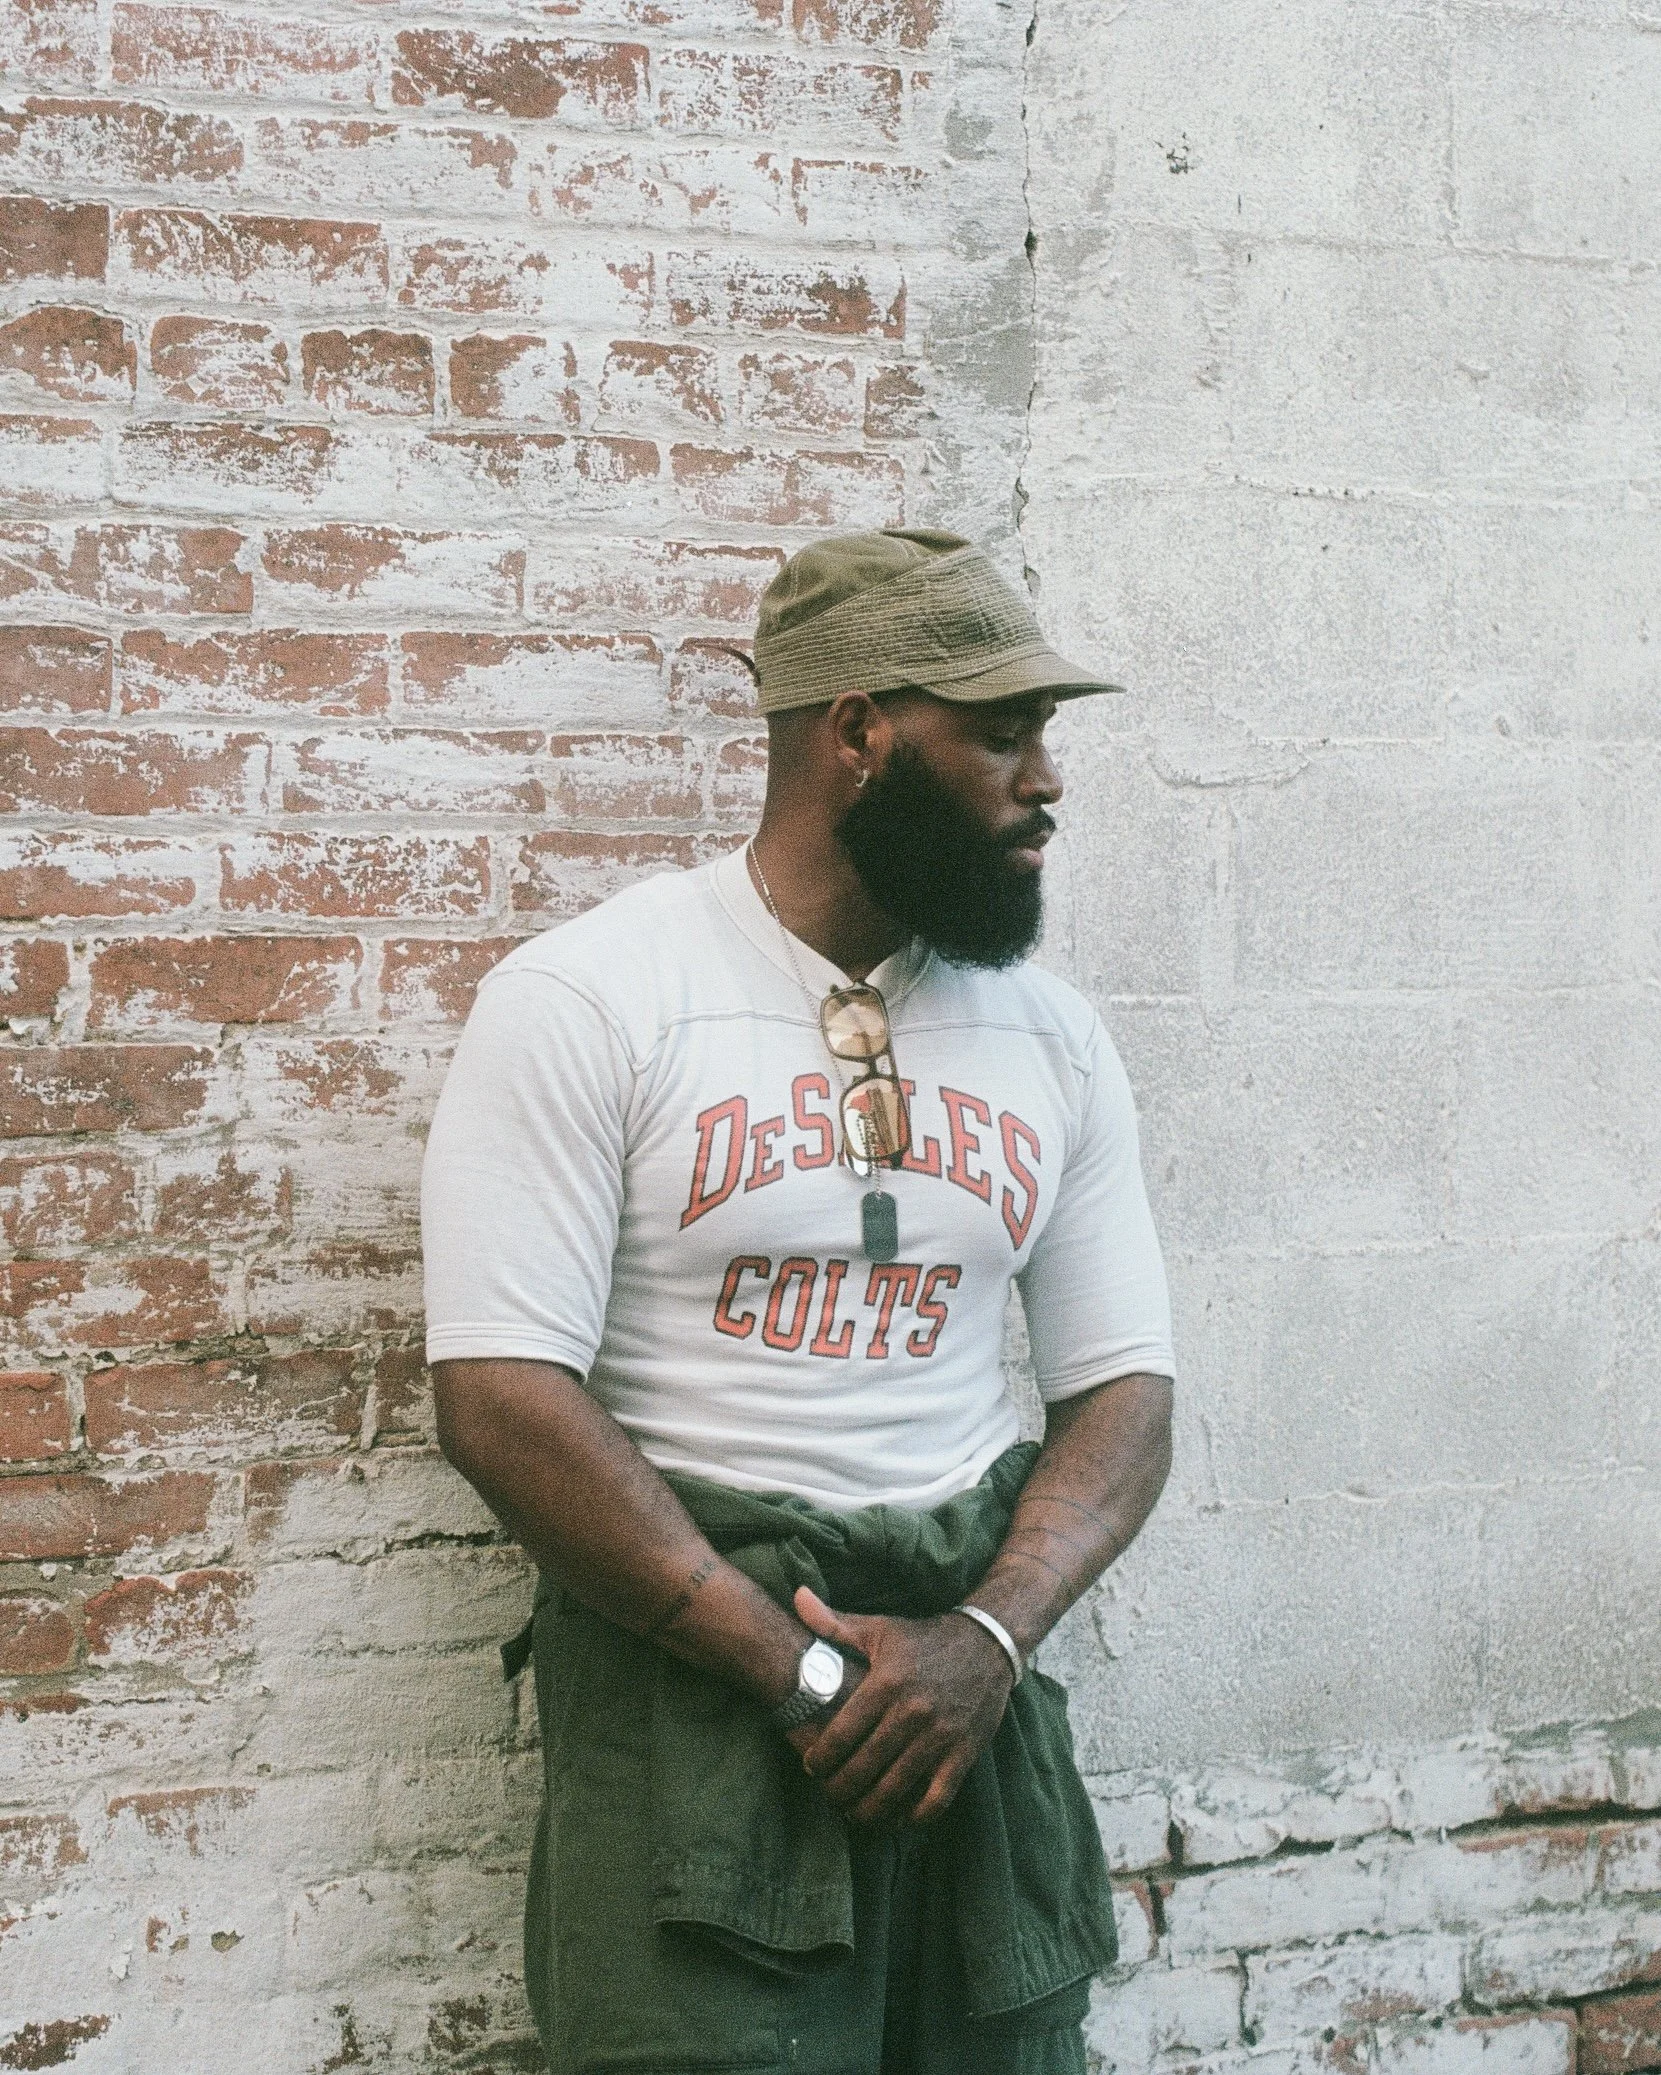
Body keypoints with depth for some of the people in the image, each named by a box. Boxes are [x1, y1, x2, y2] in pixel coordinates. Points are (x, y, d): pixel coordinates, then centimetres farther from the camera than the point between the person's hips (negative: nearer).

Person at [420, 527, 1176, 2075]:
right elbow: (502, 1405, -13)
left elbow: (1123, 1393, 7)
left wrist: (984, 1642, -11)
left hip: (968, 1653, 4)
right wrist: (801, 1671, -15)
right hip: (689, 1655, -4)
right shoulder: (585, 1004, -8)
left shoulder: (1051, 1036, 7)